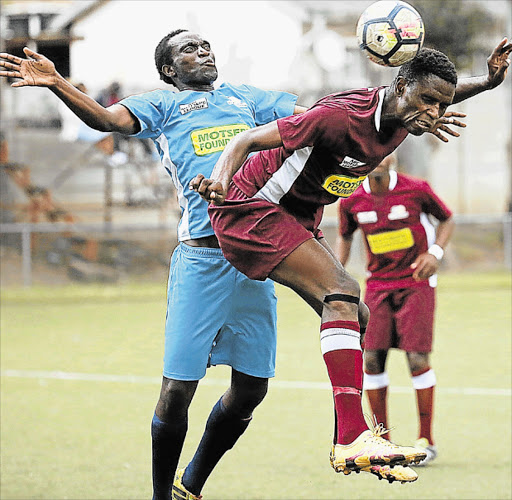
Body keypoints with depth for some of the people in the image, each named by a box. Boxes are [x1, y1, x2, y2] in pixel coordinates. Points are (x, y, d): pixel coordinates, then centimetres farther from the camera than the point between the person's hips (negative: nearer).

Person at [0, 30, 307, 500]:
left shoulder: (244, 98, 21)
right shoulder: (163, 104, 8)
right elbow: (108, 118, -10)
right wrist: (57, 84, -25)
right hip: (201, 257, -5)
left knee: (251, 387, 7)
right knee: (178, 388, -8)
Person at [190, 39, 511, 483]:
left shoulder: (399, 111, -4)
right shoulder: (341, 117, -30)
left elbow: (441, 96, 22)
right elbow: (249, 140, -30)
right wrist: (220, 180, -49)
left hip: (297, 219, 10)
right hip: (251, 208, -10)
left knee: (356, 318, 7)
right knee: (342, 291, -26)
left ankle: (347, 446, 11)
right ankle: (352, 439, -34)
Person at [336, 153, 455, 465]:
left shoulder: (416, 190, -10)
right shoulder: (352, 201, -2)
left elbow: (447, 219, 5)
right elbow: (345, 236, 16)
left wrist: (435, 252, -12)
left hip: (416, 284, -3)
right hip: (378, 285, 3)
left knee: (418, 358, -11)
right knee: (372, 359, -5)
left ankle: (426, 440, 2)